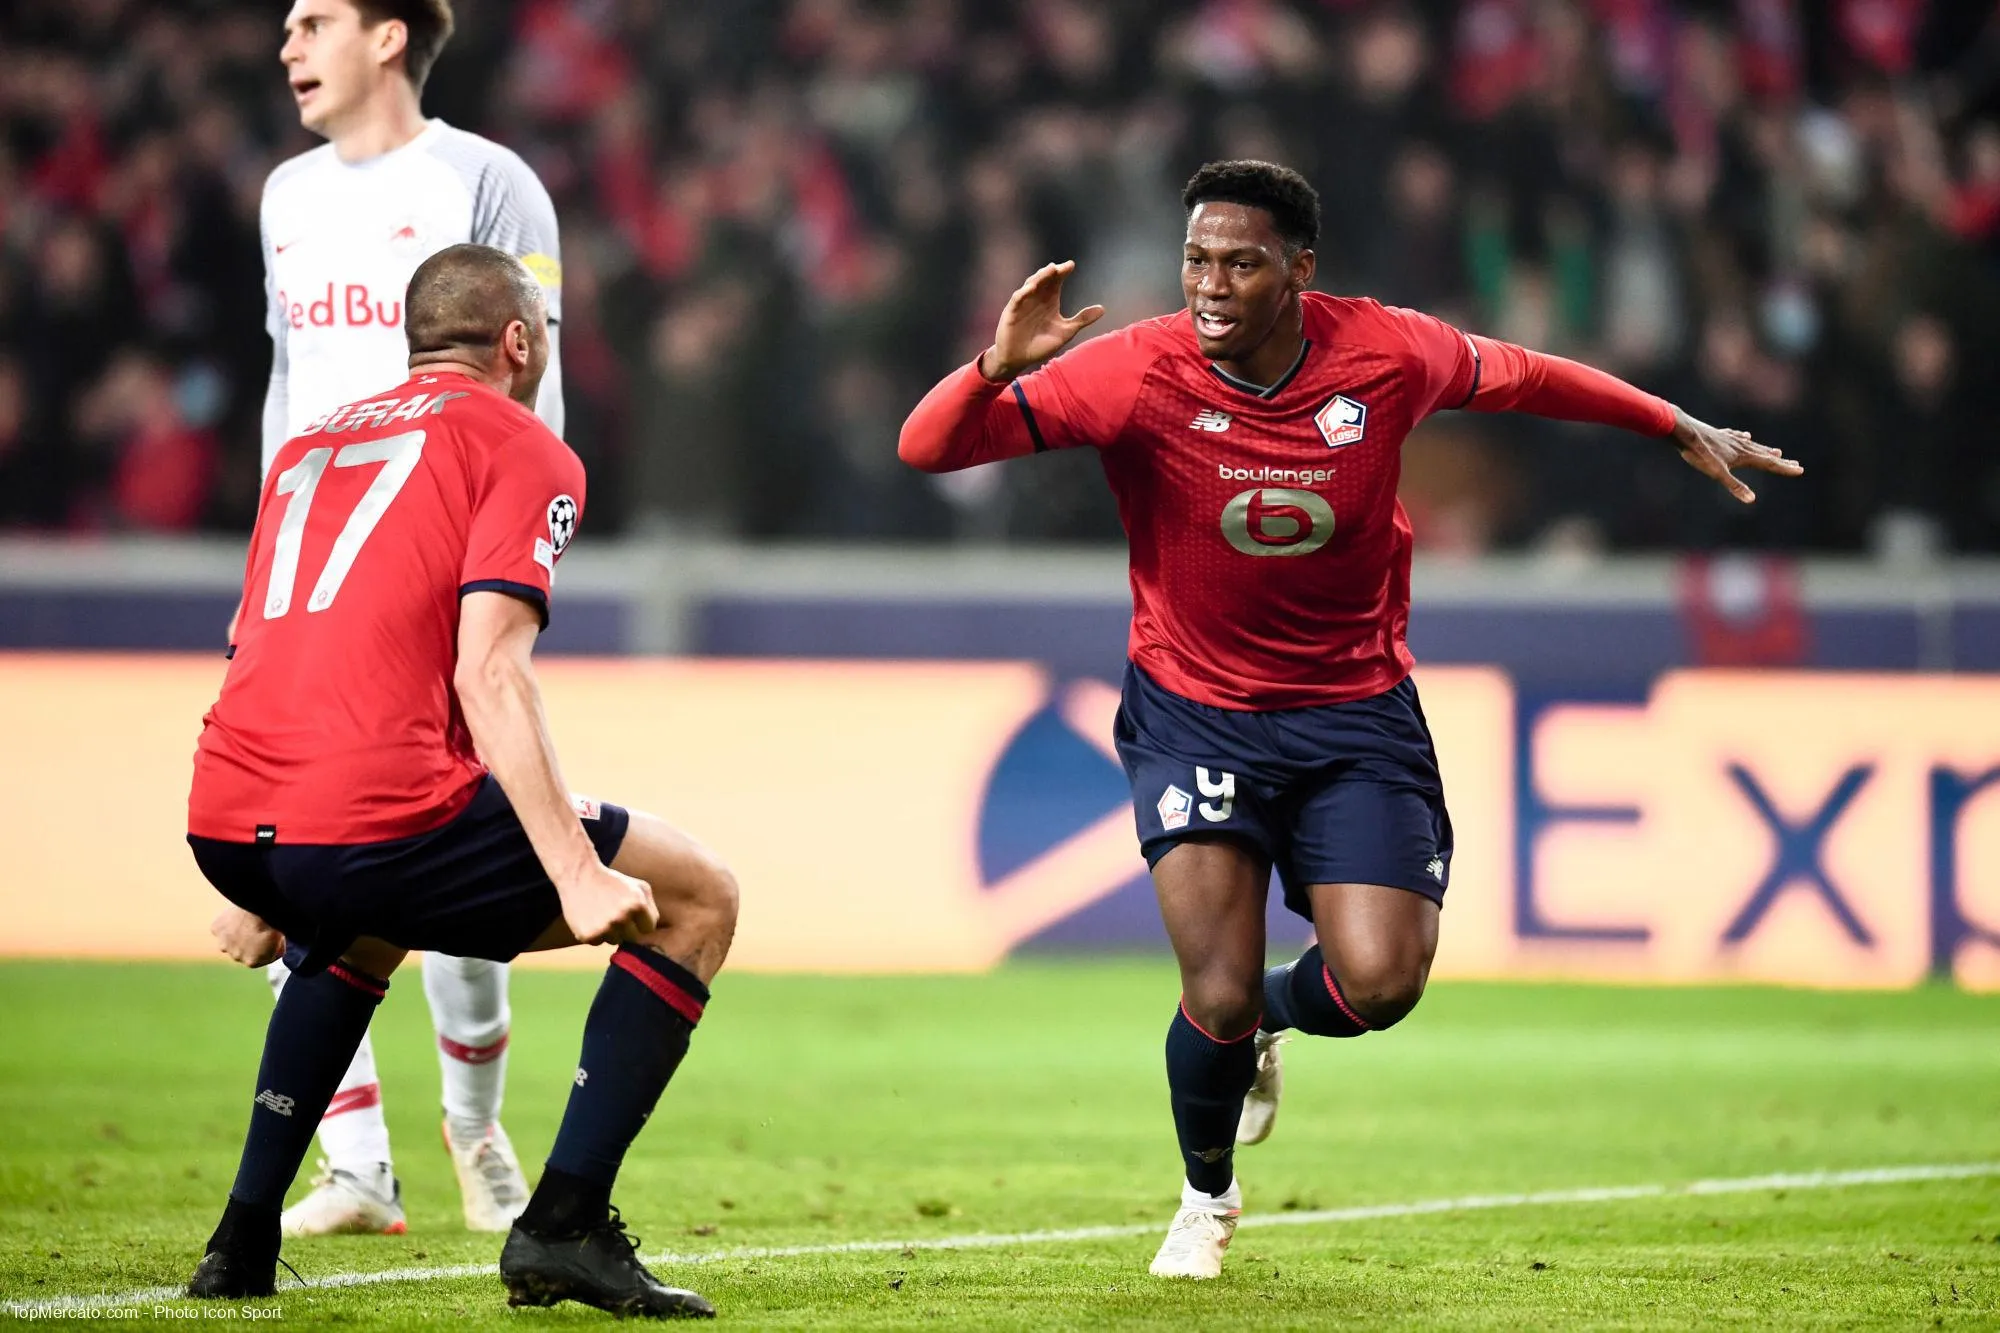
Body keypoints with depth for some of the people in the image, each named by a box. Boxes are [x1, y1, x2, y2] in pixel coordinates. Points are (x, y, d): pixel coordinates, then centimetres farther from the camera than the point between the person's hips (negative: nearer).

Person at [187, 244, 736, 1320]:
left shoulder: (309, 446, 27)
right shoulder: (521, 448, 6)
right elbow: (486, 673, -9)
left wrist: (260, 893, 41)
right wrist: (578, 874, -13)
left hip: (225, 827, 7)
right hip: (375, 817, -7)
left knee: (365, 927, 41)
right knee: (695, 898, 7)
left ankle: (245, 1237, 31)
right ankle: (562, 1227, -2)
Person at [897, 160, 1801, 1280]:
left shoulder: (1386, 354, -13)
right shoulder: (1139, 373, -18)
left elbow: (1516, 377, 9)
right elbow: (930, 447, -20)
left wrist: (1679, 427, 18)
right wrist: (999, 368, -41)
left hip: (1355, 712, 1)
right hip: (1194, 713, -1)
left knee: (1379, 984, -14)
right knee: (1218, 999, -13)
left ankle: (1266, 1018, 25)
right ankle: (1208, 1196, 20)